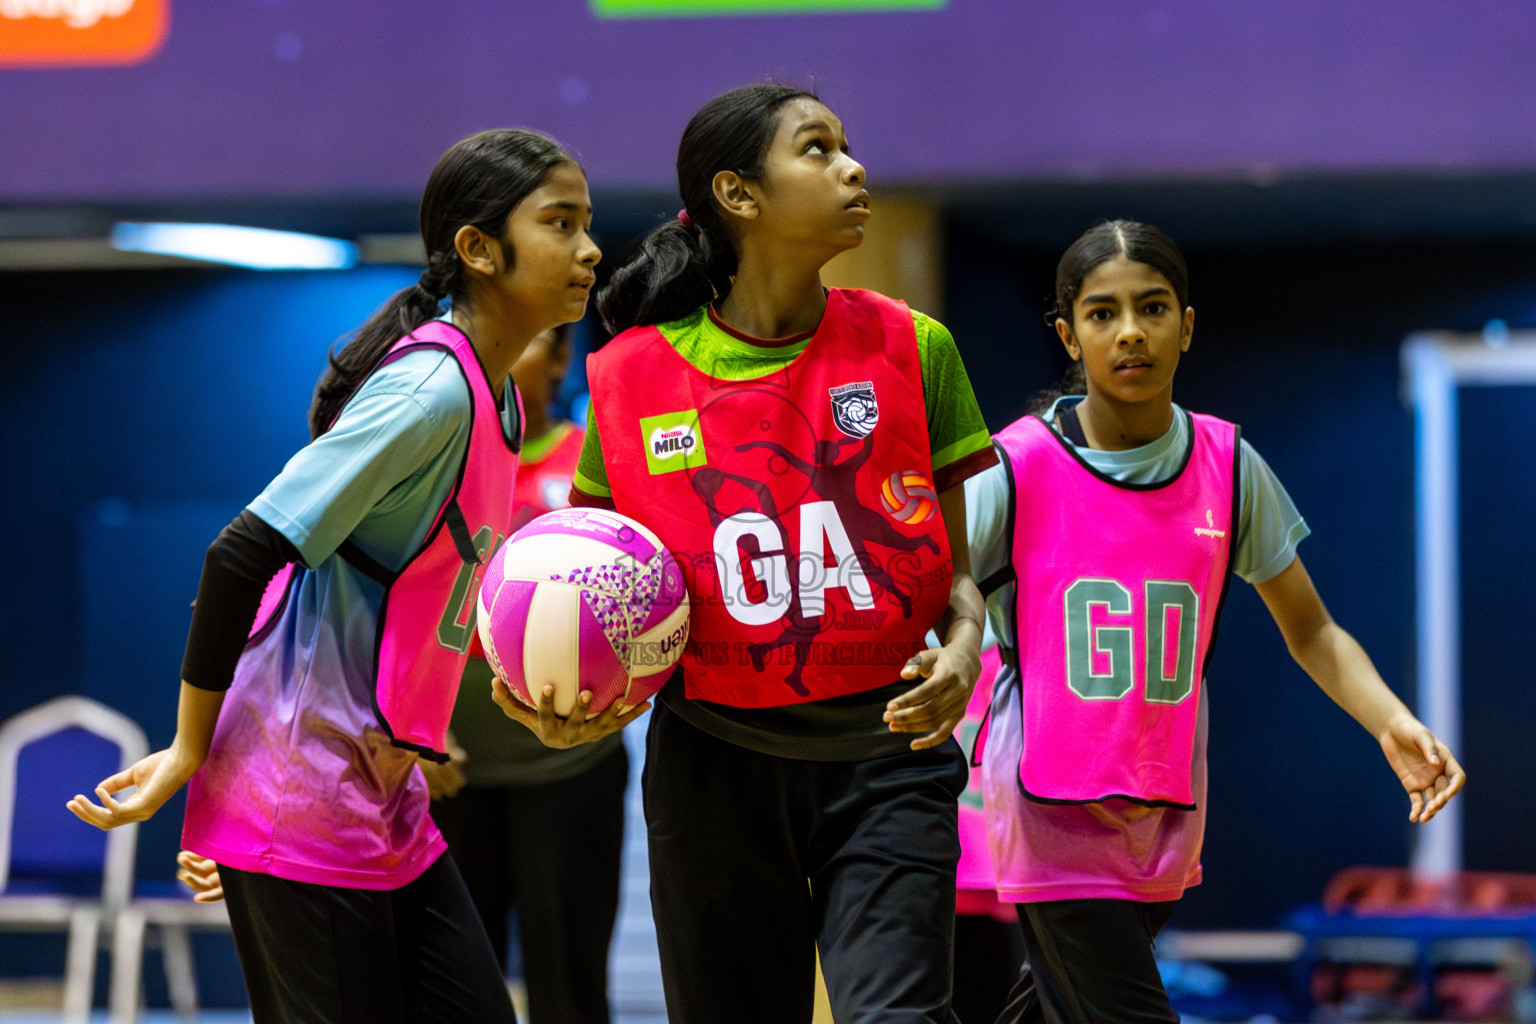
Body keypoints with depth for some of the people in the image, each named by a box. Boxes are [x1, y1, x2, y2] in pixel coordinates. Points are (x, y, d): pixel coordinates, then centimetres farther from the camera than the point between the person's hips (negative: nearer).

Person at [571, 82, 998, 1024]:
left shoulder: (910, 348, 1)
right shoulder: (634, 376, 0)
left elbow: (955, 565, 7)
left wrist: (963, 647, -13)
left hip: (883, 747, -1)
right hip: (714, 759, 1)